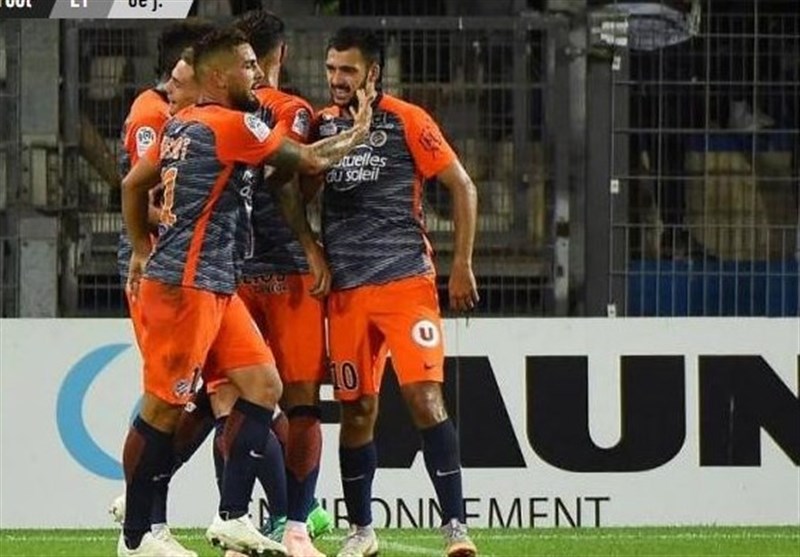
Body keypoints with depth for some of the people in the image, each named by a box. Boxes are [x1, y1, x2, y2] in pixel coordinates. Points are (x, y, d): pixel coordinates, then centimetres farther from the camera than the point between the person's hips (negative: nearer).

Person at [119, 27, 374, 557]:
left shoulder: (181, 125, 14)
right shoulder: (233, 126, -13)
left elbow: (133, 184, 24)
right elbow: (312, 160, -5)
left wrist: (143, 250, 32)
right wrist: (356, 135, 13)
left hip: (214, 288, 10)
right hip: (186, 286, -10)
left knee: (263, 388, 6)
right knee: (164, 408, -4)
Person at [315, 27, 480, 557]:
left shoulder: (406, 121, -1)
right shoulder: (322, 125, 10)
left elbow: (462, 186, 3)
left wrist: (463, 266, -1)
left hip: (406, 279, -4)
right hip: (346, 289, 4)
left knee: (425, 396, -13)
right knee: (357, 409, 6)